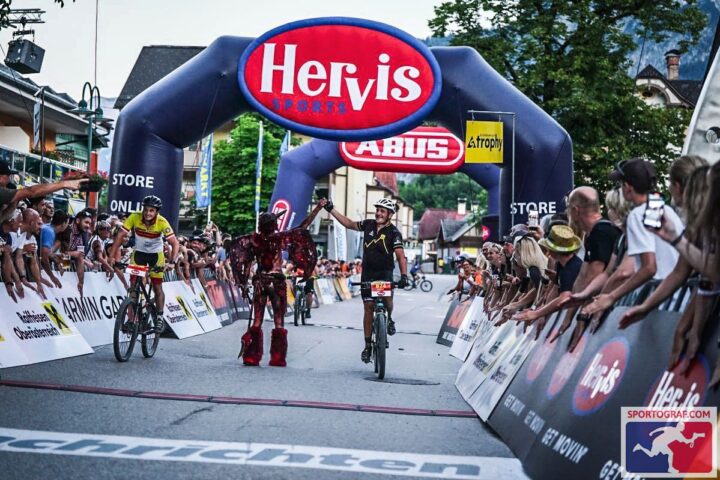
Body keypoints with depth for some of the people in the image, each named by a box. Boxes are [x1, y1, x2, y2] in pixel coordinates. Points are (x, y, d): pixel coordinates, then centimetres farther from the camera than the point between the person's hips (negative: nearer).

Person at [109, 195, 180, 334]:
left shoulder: (162, 222, -27)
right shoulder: (134, 217, -25)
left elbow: (175, 243, -27)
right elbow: (119, 236, -23)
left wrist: (172, 262, -41)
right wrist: (111, 257, -30)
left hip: (156, 254, -1)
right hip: (138, 252, 1)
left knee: (157, 287, -3)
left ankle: (160, 317, 15)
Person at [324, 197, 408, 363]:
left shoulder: (394, 233, -11)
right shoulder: (369, 224, 2)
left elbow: (400, 256, -19)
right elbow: (349, 224, 15)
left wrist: (404, 276, -33)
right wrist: (331, 209, 13)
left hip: (385, 272, -3)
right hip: (368, 272, 3)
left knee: (387, 298, -29)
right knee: (369, 307, 0)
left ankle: (389, 319, 5)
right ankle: (368, 345, 6)